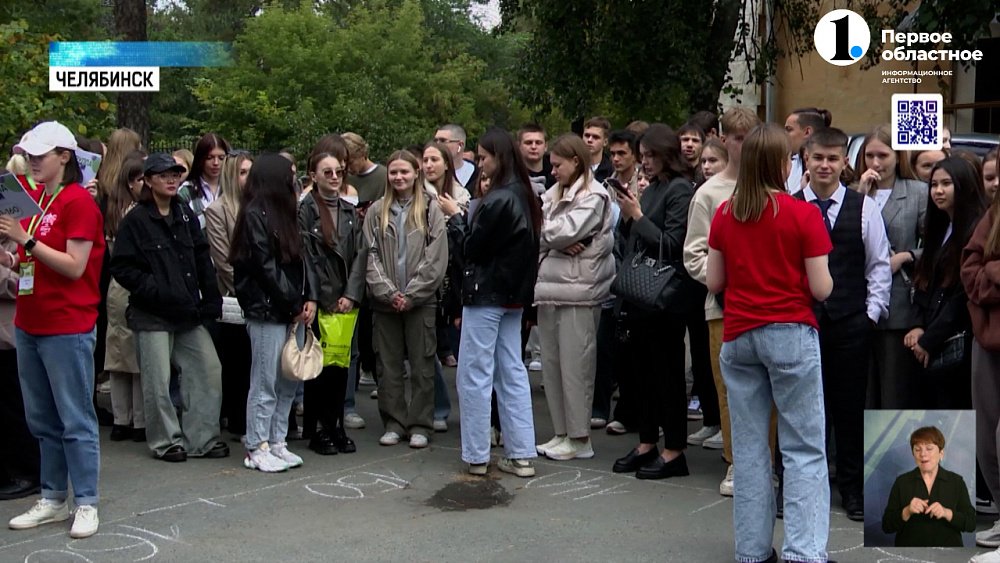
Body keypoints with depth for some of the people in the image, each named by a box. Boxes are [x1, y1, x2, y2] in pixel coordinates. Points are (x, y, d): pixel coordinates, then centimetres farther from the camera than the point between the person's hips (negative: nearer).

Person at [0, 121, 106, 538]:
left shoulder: (78, 202, -11)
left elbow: (74, 267, -17)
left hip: (67, 328, -8)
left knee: (75, 421, 0)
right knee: (41, 421, 14)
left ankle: (86, 504, 8)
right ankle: (52, 500, 24)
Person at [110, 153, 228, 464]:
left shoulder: (186, 216, 13)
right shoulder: (136, 220, -5)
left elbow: (203, 261, 12)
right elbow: (122, 267, -9)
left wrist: (211, 300, 3)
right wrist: (155, 291, -16)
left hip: (189, 312, 6)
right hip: (152, 315, -5)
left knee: (209, 370, 2)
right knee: (158, 380, -1)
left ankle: (202, 437, 12)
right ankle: (166, 441, 13)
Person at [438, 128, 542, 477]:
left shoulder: (497, 201, -19)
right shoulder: (523, 196, 8)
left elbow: (472, 248, -15)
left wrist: (454, 216, -1)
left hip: (486, 295, -9)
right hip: (513, 295, 9)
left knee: (474, 375, 1)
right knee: (512, 372, 10)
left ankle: (476, 455, 7)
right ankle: (521, 454, 11)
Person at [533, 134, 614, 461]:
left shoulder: (594, 197, -5)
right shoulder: (554, 194, 18)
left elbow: (565, 231, -16)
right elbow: (539, 233, 8)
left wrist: (540, 232, 1)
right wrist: (559, 243, -10)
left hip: (578, 289, -8)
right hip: (549, 287, 8)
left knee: (575, 364, -4)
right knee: (551, 363, 10)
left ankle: (579, 438, 4)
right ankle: (562, 432, 19)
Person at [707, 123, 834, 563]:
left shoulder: (724, 214, 3)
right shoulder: (803, 214, -8)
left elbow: (714, 282, 7)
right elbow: (821, 289, -7)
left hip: (738, 337, 4)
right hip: (791, 334, -4)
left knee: (749, 448, 11)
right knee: (805, 449, 1)